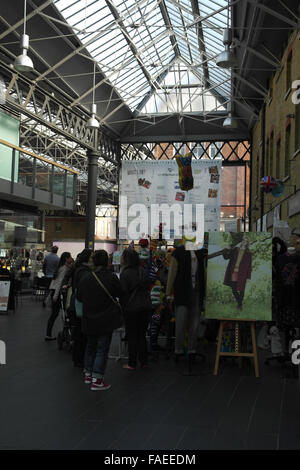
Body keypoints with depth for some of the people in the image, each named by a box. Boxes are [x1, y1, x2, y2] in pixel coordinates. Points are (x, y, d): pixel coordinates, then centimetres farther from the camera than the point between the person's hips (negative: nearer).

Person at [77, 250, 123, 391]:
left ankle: (88, 374, 31)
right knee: (102, 349, 3)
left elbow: (79, 297, 8)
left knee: (90, 346, 20)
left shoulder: (85, 278, -5)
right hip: (106, 320, -4)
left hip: (89, 320, 4)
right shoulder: (112, 278, -15)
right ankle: (96, 380, 2)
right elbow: (121, 294, -2)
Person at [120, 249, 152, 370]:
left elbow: (124, 293, -13)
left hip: (132, 308, -6)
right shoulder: (142, 270, 5)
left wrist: (122, 308, -4)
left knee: (132, 336, 3)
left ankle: (132, 364, 7)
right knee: (142, 335, 15)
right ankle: (144, 361, 20)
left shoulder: (125, 273, -12)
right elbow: (147, 286, 10)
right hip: (146, 306, 6)